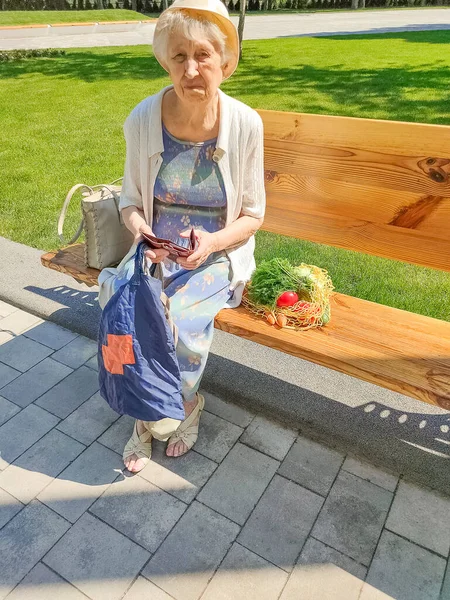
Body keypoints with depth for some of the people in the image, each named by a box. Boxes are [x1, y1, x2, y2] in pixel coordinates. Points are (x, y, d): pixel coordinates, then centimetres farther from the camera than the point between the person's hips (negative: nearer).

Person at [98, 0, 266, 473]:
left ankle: (181, 403, 8)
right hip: (158, 252, 2)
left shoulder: (245, 124, -11)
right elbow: (130, 196, 6)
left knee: (182, 318, -27)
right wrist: (137, 225, -17)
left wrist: (213, 242, -23)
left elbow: (252, 214, -4)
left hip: (219, 254, -2)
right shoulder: (144, 119, -7)